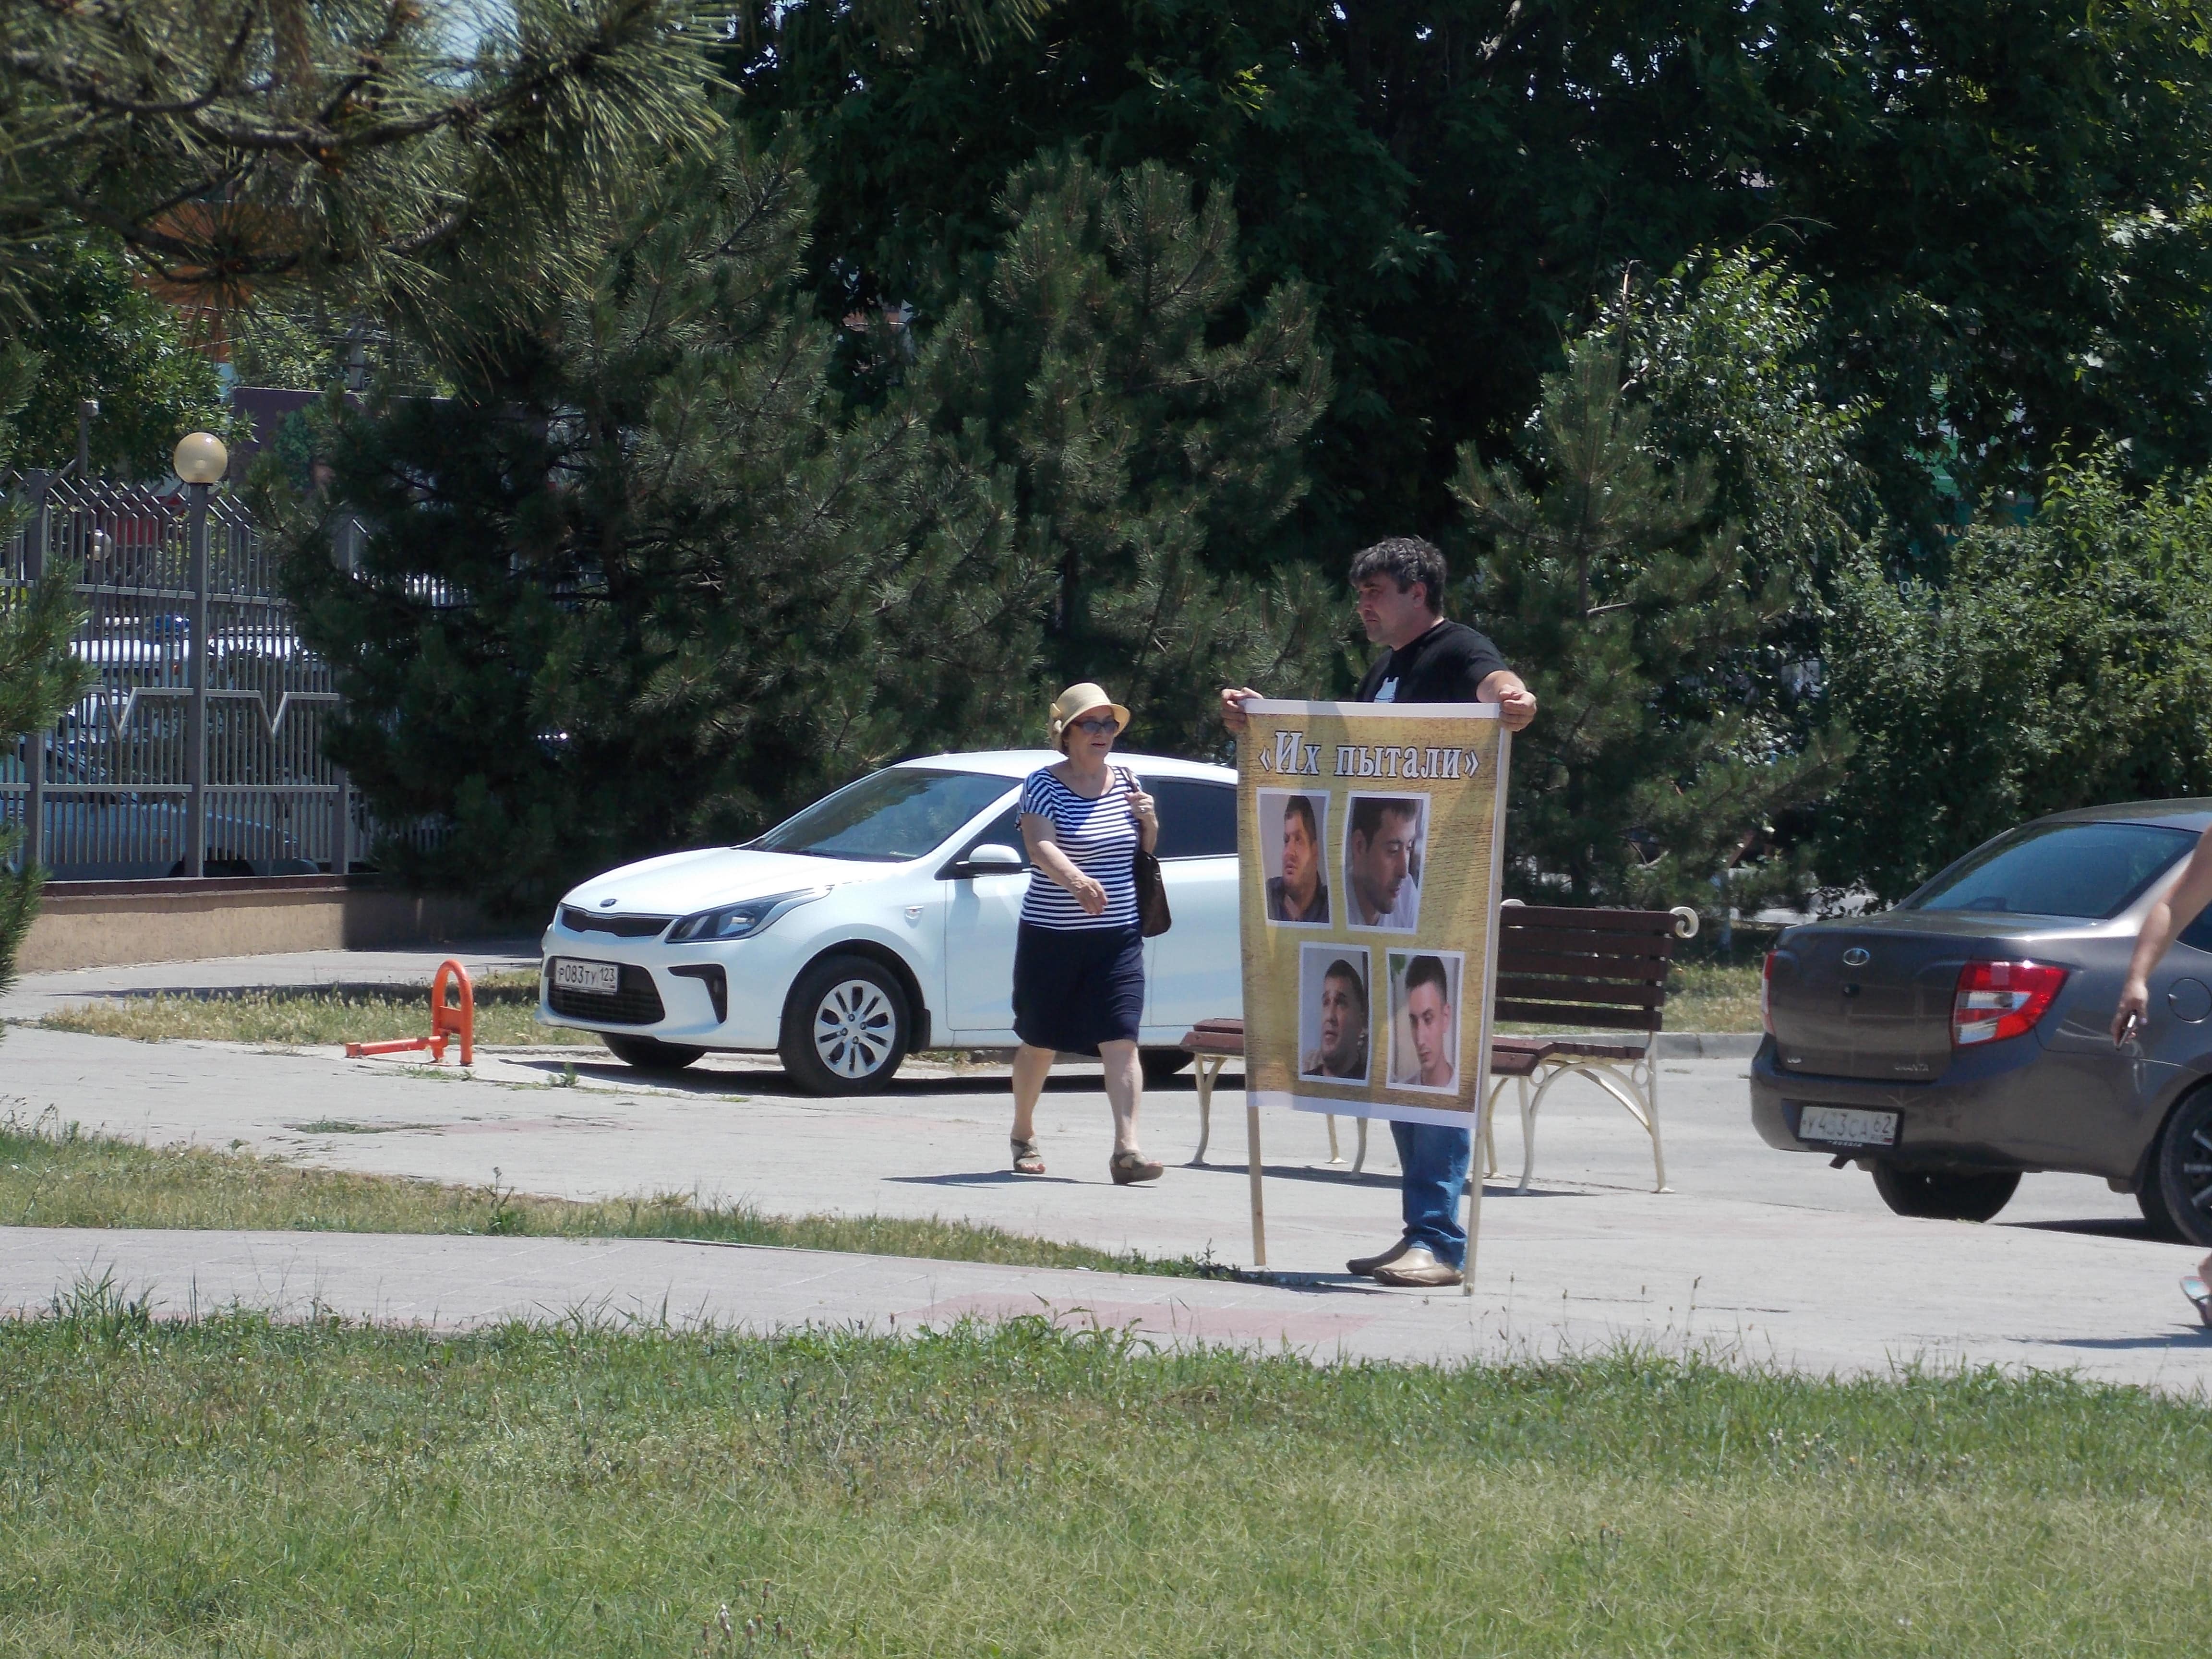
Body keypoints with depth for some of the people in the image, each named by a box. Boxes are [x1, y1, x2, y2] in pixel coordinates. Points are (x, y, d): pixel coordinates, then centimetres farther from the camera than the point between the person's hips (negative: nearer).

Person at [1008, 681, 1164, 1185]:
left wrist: (1150, 822, -3)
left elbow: (1146, 850, 20)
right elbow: (1041, 847, -24)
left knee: (1121, 1041, -11)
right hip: (1052, 936, -3)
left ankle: (1127, 1149, -19)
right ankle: (1023, 1135, 33)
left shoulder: (1126, 781, 8)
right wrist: (1076, 880, -43)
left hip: (1118, 937, 3)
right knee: (1040, 1043, 11)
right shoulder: (1044, 784, -8)